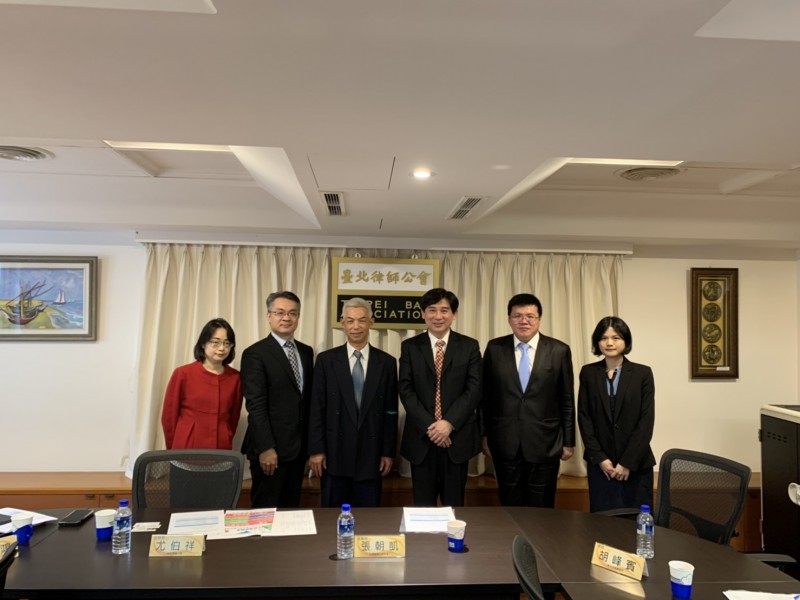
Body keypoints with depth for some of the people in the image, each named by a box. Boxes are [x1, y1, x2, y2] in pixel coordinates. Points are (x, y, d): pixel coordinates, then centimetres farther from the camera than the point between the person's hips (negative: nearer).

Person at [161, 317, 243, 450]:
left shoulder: (235, 378, 0)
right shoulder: (183, 374, -6)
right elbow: (169, 416, 1)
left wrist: (225, 443, 10)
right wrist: (174, 449, 7)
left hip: (221, 450, 2)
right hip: (186, 449, -2)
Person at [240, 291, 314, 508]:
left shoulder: (306, 352, 10)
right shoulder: (255, 354, -10)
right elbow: (255, 405, -15)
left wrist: (311, 441, 9)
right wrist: (266, 447, -19)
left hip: (299, 445, 6)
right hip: (270, 447, -6)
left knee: (291, 509, 14)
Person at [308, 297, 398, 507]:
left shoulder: (387, 362, 2)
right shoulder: (326, 360, 0)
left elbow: (391, 411, 3)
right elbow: (317, 408, -1)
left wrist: (389, 452, 2)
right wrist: (316, 450, -5)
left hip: (371, 454, 1)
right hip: (335, 453, 0)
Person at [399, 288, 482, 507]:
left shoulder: (469, 346, 3)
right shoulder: (410, 347, 3)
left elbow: (474, 389, -4)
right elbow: (405, 390, -3)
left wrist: (449, 423, -14)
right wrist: (428, 426, -13)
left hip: (457, 436, 0)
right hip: (421, 436, 0)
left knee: (454, 503, 11)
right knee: (423, 505, 9)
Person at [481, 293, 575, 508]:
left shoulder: (559, 350, -3)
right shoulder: (495, 348, 0)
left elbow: (567, 400, 1)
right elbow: (485, 396, 5)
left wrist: (569, 441, 3)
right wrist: (484, 435, 5)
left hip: (544, 443, -1)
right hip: (505, 443, 1)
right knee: (510, 508, 13)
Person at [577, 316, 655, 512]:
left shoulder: (642, 373, -2)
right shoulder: (588, 373, 2)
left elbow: (647, 420, -6)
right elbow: (584, 417, 1)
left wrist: (628, 462, -10)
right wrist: (599, 458, -7)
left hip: (637, 462, -1)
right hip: (600, 462, 1)